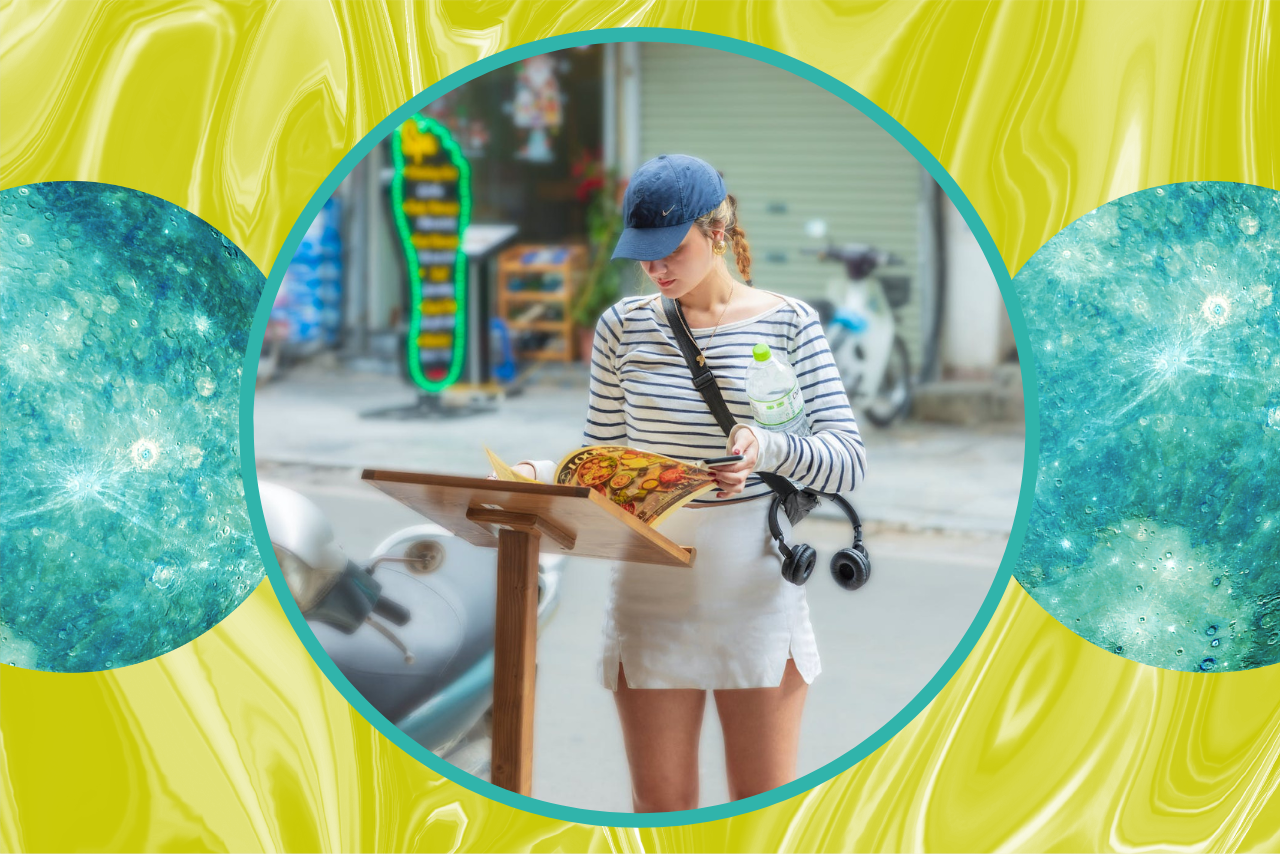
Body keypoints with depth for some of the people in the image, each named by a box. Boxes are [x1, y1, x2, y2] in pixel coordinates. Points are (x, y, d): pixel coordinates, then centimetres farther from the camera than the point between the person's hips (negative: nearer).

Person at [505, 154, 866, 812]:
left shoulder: (789, 323, -1)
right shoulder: (624, 326, 4)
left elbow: (849, 461, -7)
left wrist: (769, 449, -27)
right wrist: (536, 476, -13)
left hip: (755, 598, -1)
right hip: (652, 601, 1)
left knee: (766, 801, 7)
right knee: (659, 804, 9)